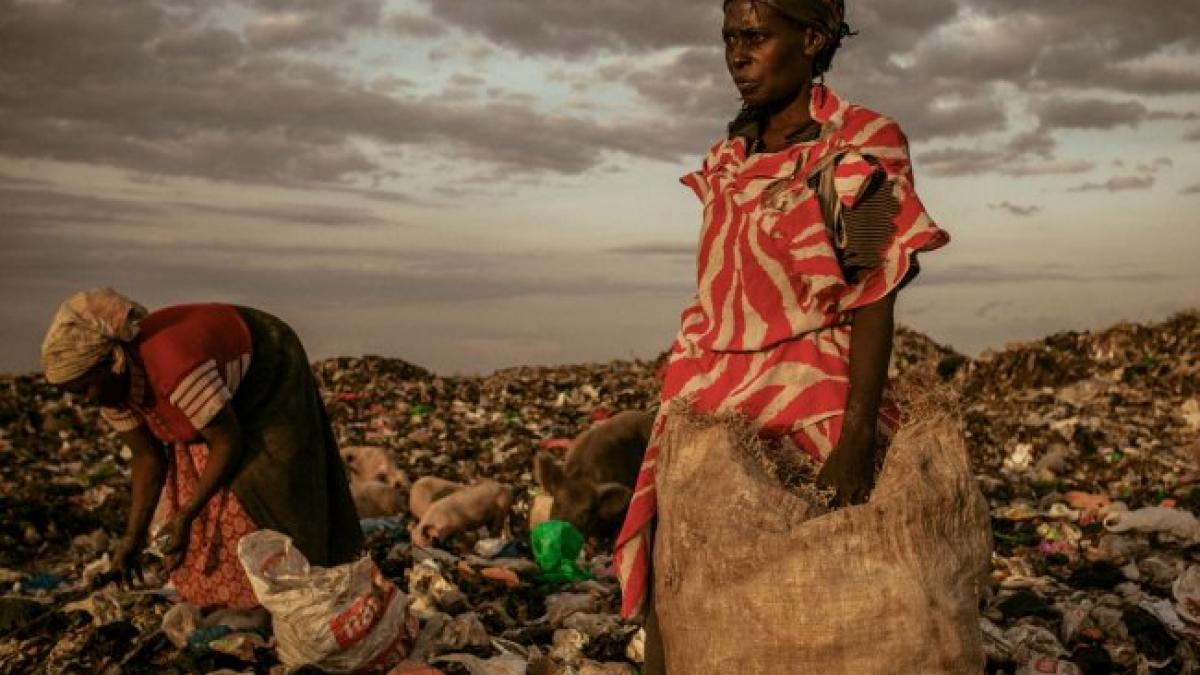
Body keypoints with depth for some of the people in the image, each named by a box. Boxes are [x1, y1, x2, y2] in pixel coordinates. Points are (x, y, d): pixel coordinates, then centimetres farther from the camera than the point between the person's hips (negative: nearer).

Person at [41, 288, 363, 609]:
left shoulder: (173, 367, -41)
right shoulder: (111, 384, -16)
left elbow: (229, 442, -32)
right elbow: (148, 457, -8)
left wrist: (185, 516, -30)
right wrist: (133, 536, -11)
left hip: (269, 378, -8)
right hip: (227, 396, 8)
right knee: (191, 481, 1)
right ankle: (213, 601, 10)